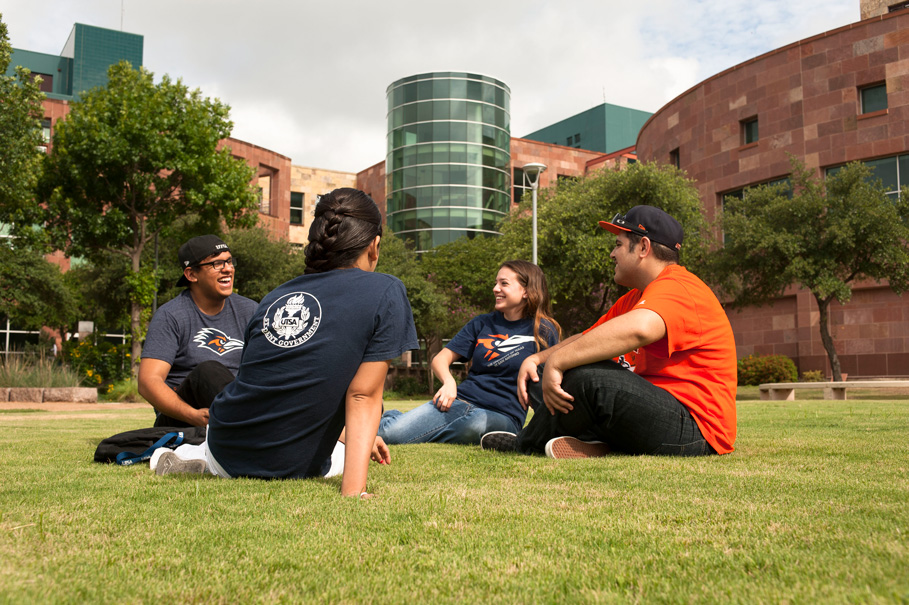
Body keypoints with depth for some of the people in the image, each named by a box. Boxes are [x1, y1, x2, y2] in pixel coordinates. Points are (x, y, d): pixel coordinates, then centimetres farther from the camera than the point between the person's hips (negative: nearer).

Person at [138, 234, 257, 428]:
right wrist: (193, 415, -30)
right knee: (208, 370, -33)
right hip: (179, 421, -3)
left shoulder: (248, 310, 10)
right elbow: (148, 382, -13)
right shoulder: (170, 316, -2)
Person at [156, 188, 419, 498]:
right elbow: (362, 396, -15)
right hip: (287, 469, -6)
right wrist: (353, 489, -16)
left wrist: (351, 436, 24)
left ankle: (195, 456, 12)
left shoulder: (277, 295, 6)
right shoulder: (386, 292, -8)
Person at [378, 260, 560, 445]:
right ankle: (390, 417, 18)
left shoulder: (543, 331, 5)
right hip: (460, 400, 2)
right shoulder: (482, 323, 14)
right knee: (389, 432, -20)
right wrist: (449, 382, -10)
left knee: (477, 423, -41)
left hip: (502, 414, -2)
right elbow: (440, 359, 10)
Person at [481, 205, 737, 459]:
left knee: (584, 375, -33)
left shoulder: (678, 288, -14)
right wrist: (537, 359, 3)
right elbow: (586, 338, 22)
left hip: (693, 430, -10)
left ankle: (528, 443, -6)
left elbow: (638, 329, -35)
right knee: (540, 378, 9)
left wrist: (556, 361, -32)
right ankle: (594, 442, -15)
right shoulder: (634, 298, 21)